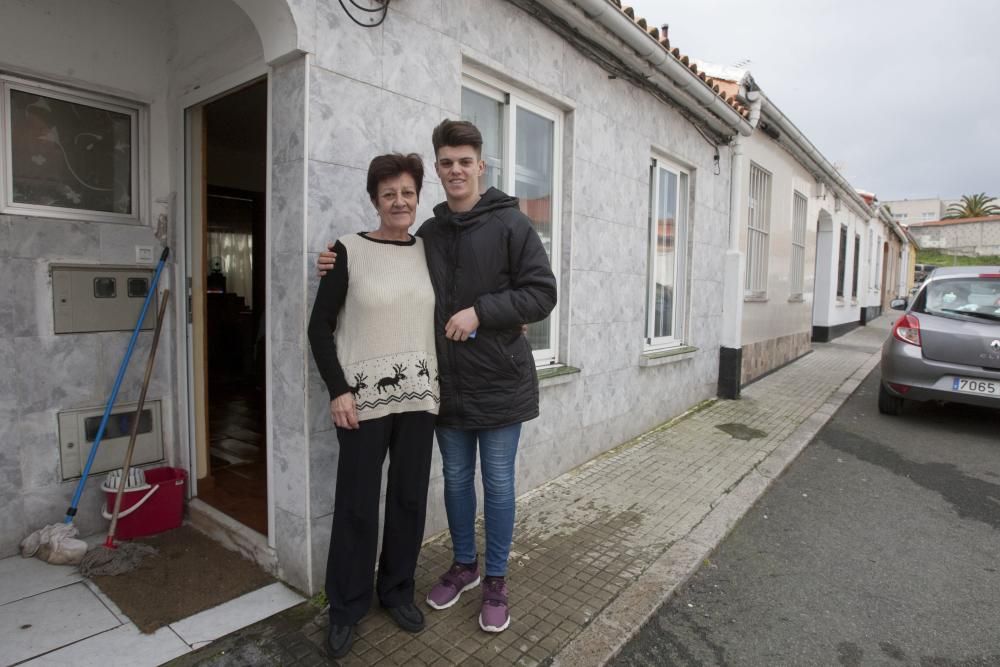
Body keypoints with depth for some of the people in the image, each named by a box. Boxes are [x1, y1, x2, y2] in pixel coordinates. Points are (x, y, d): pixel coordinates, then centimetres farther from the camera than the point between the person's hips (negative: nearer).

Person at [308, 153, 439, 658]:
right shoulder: (349, 250, -4)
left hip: (418, 396, 4)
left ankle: (397, 590, 34)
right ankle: (347, 605, 27)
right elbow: (320, 327, -4)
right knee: (357, 504, 5)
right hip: (364, 398, -3)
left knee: (410, 497, 12)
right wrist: (338, 389, -10)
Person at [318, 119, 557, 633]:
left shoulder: (510, 224, -6)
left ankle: (496, 580, 29)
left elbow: (542, 292, -10)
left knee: (497, 484, 8)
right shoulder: (428, 233, 9)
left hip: (499, 383, -4)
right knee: (456, 480, 17)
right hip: (448, 385, 4)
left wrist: (481, 310, -20)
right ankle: (463, 565, 38)